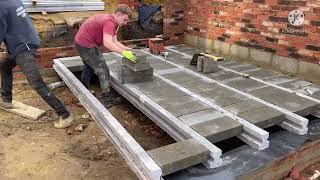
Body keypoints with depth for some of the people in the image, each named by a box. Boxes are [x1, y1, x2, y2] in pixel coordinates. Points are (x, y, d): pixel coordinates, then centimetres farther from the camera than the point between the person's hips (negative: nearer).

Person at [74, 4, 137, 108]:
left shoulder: (111, 21, 9)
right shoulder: (109, 22, -23)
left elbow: (114, 42, 7)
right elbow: (107, 43, -36)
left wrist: (128, 49, -1)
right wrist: (123, 53, -36)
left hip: (81, 43, 11)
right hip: (86, 45, -11)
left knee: (89, 68, 28)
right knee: (103, 70, -5)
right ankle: (107, 100, 2)